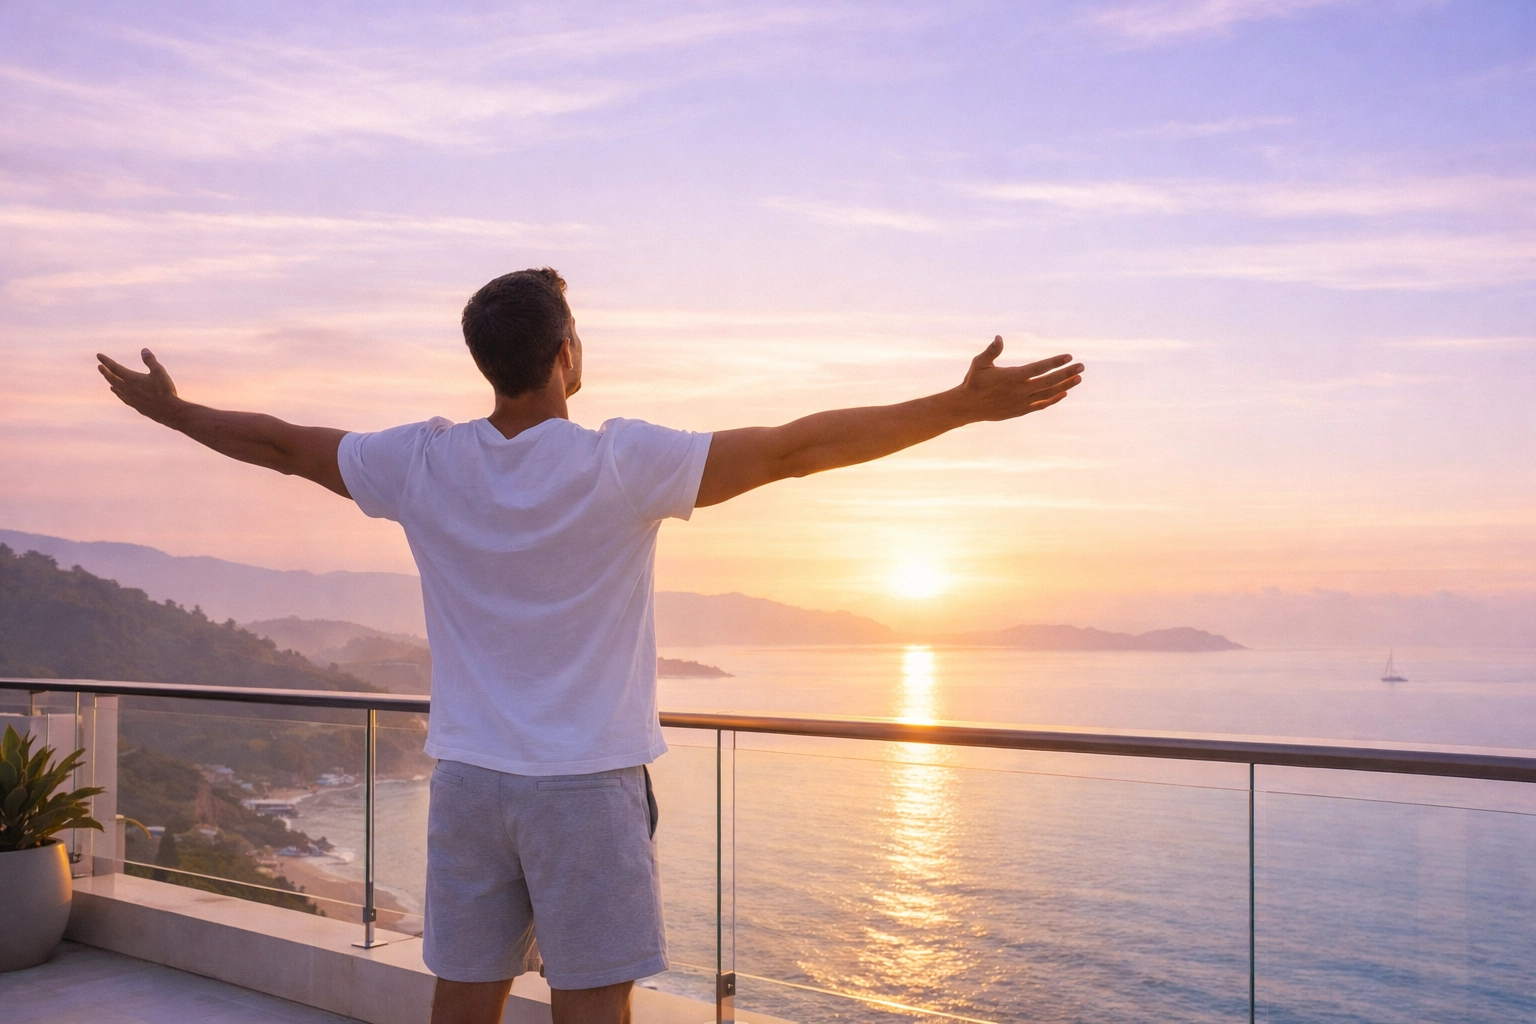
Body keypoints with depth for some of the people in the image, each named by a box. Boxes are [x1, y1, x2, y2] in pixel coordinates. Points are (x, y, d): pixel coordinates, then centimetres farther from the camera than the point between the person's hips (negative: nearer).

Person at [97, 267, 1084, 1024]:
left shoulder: (422, 464, -2)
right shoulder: (621, 464, -14)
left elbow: (281, 443, 13)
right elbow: (797, 447, -18)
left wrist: (171, 409, 31)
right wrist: (963, 404, -16)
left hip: (468, 777, 5)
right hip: (587, 781, -4)